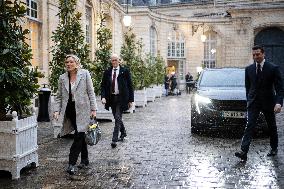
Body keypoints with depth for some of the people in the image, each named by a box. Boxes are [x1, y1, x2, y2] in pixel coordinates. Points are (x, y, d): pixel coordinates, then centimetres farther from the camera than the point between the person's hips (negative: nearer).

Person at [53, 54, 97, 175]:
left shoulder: (85, 74, -1)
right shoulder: (62, 78, 8)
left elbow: (91, 92, 0)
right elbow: (59, 96, 11)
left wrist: (93, 109, -5)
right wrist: (57, 110, -2)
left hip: (82, 110, -3)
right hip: (70, 110, 3)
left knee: (79, 136, -8)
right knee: (80, 135, 10)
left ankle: (71, 164, -7)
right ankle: (85, 159, 25)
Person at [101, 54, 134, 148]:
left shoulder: (125, 71, -3)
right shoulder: (107, 72, 6)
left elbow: (130, 86, -1)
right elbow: (103, 85, 6)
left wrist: (130, 100, -4)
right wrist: (103, 97, -11)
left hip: (121, 98, -4)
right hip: (111, 98, 4)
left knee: (118, 118, -9)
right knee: (117, 118, 15)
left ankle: (114, 139, -6)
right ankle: (123, 132, 38)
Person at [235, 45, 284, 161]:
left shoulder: (273, 68, -7)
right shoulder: (249, 69, 3)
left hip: (268, 102, -1)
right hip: (253, 102, 2)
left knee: (272, 127, 14)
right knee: (249, 126, -11)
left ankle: (274, 148, 34)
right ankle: (244, 152, -19)